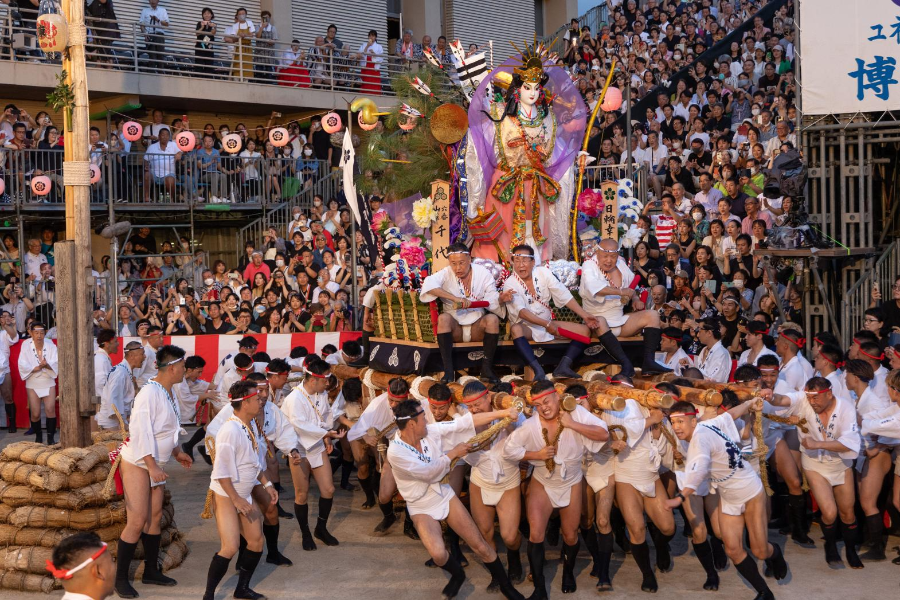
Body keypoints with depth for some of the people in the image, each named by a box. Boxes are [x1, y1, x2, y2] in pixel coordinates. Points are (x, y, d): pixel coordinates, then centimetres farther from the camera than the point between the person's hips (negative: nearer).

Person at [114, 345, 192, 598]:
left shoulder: (168, 393, 6)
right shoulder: (149, 392, -22)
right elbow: (140, 431, -26)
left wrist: (177, 452, 15)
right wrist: (152, 465, -27)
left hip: (155, 463, 9)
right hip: (137, 463, -9)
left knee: (154, 517, 13)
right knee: (137, 522, -8)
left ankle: (151, 571, 24)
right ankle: (120, 578, 3)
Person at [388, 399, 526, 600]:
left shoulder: (432, 431, -11)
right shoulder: (396, 452, -26)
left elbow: (466, 422, -10)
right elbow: (427, 472, -25)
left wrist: (502, 413, -14)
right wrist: (453, 453, -14)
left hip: (445, 495, 4)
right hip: (422, 507, -4)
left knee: (479, 544, 3)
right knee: (438, 555, -24)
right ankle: (457, 574, 11)